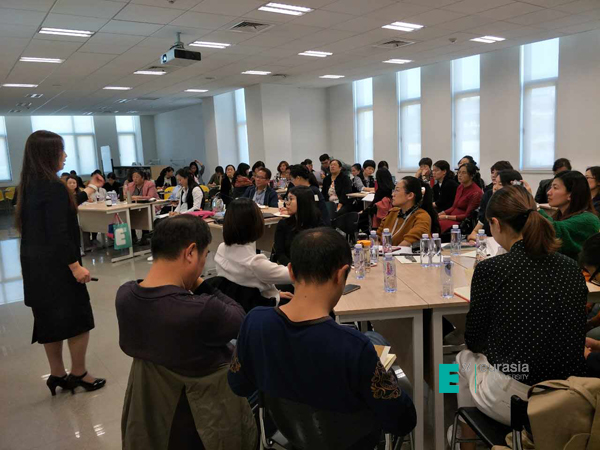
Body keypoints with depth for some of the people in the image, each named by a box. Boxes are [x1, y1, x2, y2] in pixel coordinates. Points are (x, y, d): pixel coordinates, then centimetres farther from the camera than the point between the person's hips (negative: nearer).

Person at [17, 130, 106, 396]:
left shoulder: (30, 184, 9)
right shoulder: (53, 186, -20)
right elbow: (58, 233, -24)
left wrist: (90, 189, 33)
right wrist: (75, 266, -21)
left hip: (35, 264, 9)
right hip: (54, 265, -9)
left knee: (50, 320, 17)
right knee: (78, 318, 6)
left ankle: (57, 375, 28)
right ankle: (78, 374, 18)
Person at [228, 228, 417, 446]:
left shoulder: (255, 322, -25)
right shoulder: (353, 346, -38)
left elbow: (239, 386, -6)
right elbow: (402, 423, -24)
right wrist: (387, 377, -5)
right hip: (348, 440, -3)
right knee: (402, 385, 25)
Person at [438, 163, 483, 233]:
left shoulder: (476, 192, -12)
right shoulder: (460, 187, 11)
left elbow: (467, 216, -13)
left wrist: (446, 217, -15)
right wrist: (440, 214, 1)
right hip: (452, 218, 7)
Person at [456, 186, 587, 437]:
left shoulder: (490, 269, -15)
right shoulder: (572, 269, 1)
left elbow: (474, 342, -4)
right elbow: (572, 339, 14)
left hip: (511, 400, -5)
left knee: (465, 358, 27)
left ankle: (467, 437, 42)